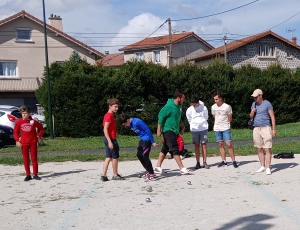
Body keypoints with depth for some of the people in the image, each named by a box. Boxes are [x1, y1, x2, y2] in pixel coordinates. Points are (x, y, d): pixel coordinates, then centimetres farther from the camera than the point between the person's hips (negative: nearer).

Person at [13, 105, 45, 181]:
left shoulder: (33, 121, -3)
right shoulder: (19, 122, -1)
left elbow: (41, 129, 9)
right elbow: (15, 132, 6)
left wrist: (38, 136, 0)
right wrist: (17, 140, -4)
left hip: (33, 142, -1)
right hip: (24, 143, 1)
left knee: (34, 158, 3)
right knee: (26, 159, 4)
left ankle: (35, 175, 8)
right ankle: (28, 175, 11)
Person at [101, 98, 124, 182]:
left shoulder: (110, 115, 14)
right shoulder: (109, 116, -16)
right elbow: (105, 129, -22)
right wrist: (110, 141, -26)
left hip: (109, 139, 10)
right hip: (111, 139, -10)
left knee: (108, 157, 10)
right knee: (115, 157, 2)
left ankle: (104, 175, 7)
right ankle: (115, 175, 14)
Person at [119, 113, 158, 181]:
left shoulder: (137, 122, -25)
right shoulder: (131, 123, 4)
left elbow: (148, 130, -22)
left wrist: (153, 142, -18)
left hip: (147, 139, -10)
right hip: (142, 140, 10)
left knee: (145, 156, -12)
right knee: (139, 155, 13)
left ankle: (152, 174, -8)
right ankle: (148, 171, 24)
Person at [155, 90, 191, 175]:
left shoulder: (179, 106, 9)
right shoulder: (169, 106, -17)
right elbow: (161, 117, -15)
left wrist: (182, 126, 24)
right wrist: (159, 130, -15)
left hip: (174, 131, 9)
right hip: (168, 130, -9)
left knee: (165, 149, 12)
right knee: (175, 150, -10)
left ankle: (158, 167, 19)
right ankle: (182, 169, -11)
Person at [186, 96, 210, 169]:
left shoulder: (204, 108, -6)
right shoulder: (189, 110, -5)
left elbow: (206, 117, 7)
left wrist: (201, 123, 8)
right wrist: (194, 125, 8)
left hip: (203, 129, -1)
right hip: (194, 130, 1)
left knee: (204, 145, -1)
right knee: (197, 146, 2)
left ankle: (204, 162, 3)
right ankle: (198, 163, 6)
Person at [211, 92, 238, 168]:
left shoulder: (227, 107, -9)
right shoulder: (213, 107, 4)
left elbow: (230, 119, 1)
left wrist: (225, 124, 9)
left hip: (225, 128, -4)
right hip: (217, 128, 4)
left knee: (229, 144, -9)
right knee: (220, 145, 6)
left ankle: (234, 161, -2)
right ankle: (224, 161, 12)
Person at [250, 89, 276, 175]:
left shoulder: (267, 104, -6)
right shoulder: (254, 104, 11)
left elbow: (272, 117, -7)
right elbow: (251, 116, 18)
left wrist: (274, 129, -14)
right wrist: (252, 112, -5)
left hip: (266, 128, -6)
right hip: (256, 129, 6)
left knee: (267, 149, -9)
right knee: (259, 149, 7)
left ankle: (268, 168, -10)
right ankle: (262, 166, 15)